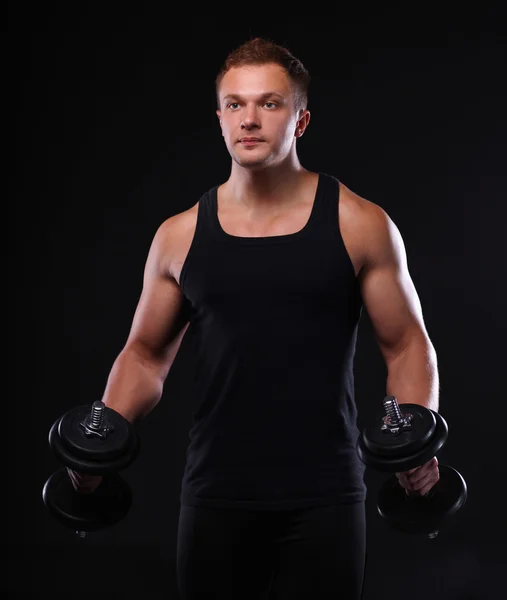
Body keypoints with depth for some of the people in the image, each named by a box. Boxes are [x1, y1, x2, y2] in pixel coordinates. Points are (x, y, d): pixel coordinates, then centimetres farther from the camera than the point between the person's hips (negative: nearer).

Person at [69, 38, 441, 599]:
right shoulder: (180, 236, 5)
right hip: (216, 496, 2)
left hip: (323, 496, -2)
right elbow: (145, 353, 14)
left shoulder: (360, 226, -1)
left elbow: (407, 346, 3)